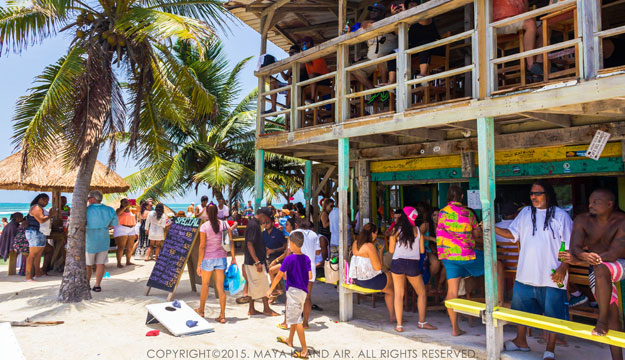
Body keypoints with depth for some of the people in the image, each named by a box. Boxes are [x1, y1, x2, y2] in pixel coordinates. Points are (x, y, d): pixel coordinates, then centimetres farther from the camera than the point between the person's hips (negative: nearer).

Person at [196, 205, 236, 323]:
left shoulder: (204, 226, -11)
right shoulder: (225, 224, -1)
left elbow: (202, 246, -12)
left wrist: (199, 264, -6)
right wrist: (233, 258, 10)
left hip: (208, 259, -2)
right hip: (221, 258, 3)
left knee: (205, 285, 18)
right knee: (220, 287, 6)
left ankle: (201, 310, 36)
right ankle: (222, 316, 8)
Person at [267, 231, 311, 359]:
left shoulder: (289, 259, -14)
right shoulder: (306, 259, 3)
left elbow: (279, 276, -10)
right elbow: (310, 277, 0)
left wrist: (270, 290, 1)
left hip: (293, 291, -7)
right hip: (303, 291, 8)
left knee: (297, 320, -5)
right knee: (294, 316, 24)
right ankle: (289, 340, 43)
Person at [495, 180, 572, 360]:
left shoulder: (561, 216, -3)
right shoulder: (526, 213, 8)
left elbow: (569, 247, -4)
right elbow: (513, 233, 8)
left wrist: (563, 268, -13)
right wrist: (493, 228, -7)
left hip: (551, 277, -4)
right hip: (526, 274, 4)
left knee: (553, 314, 5)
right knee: (521, 308, 15)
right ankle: (521, 341, 33)